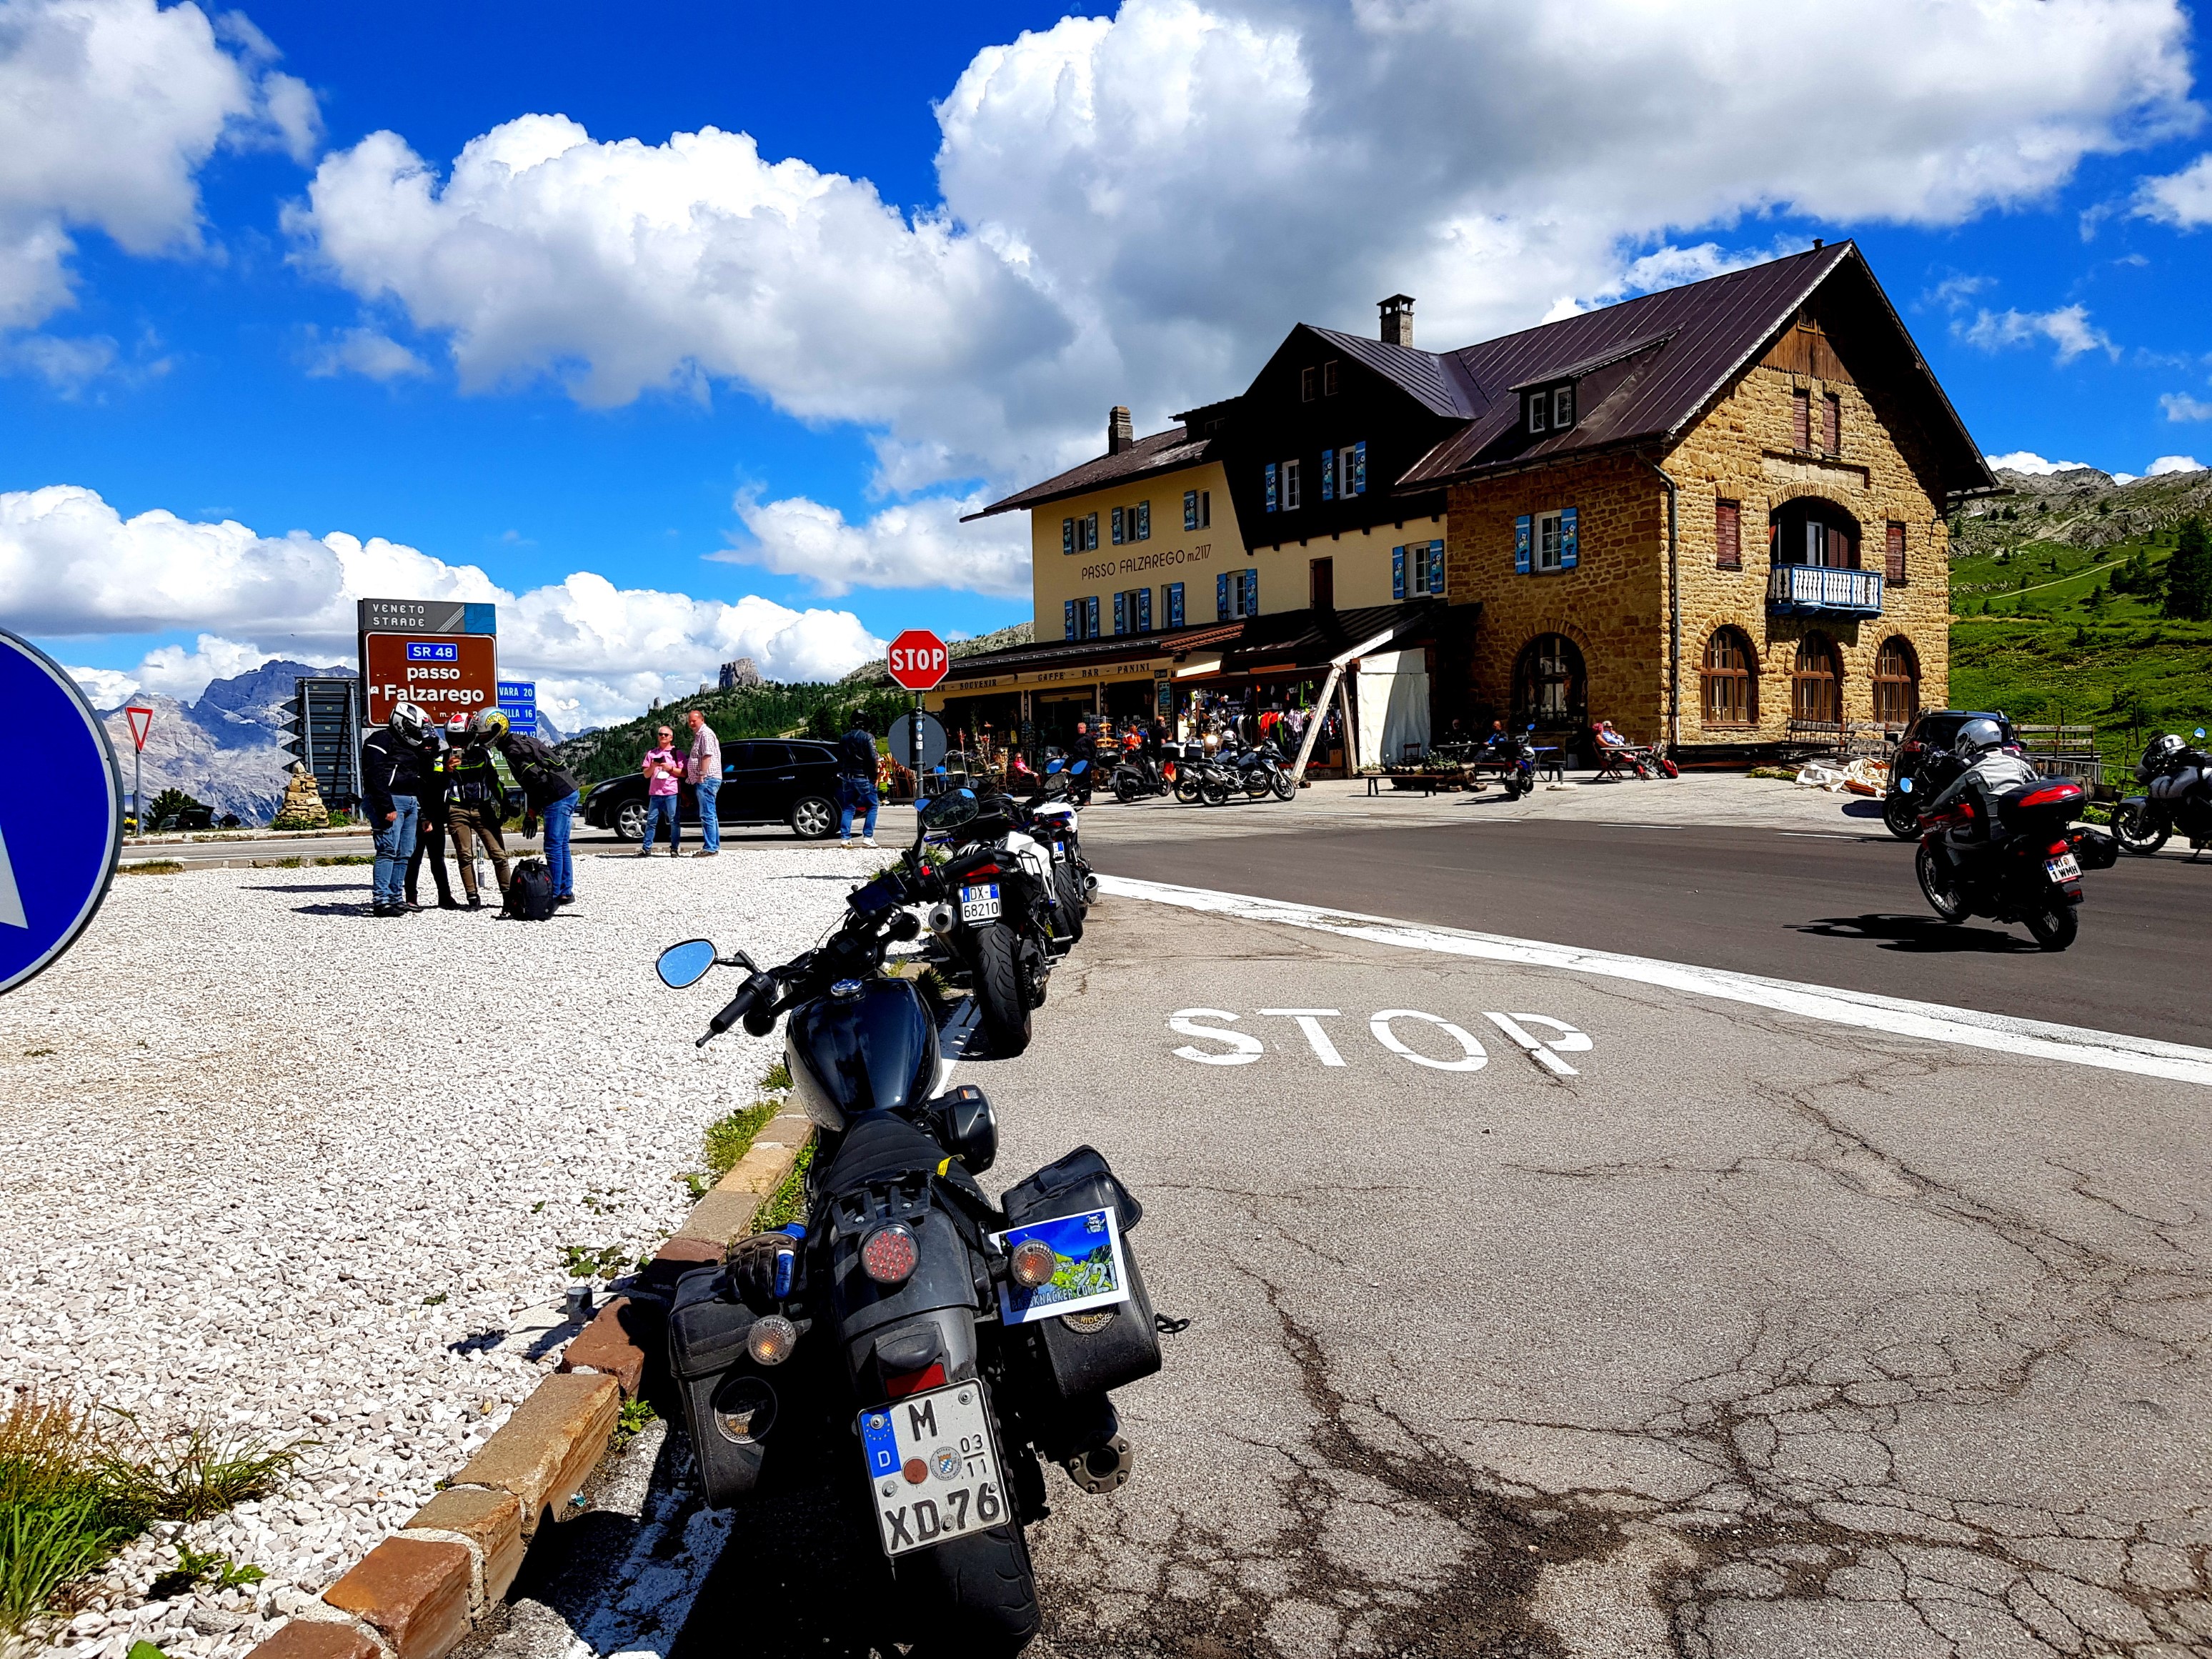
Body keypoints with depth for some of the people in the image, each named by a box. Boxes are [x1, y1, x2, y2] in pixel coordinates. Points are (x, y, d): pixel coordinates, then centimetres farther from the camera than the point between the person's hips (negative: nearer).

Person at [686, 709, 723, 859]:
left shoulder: (705, 733, -9)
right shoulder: (698, 735, 23)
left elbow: (707, 755, -19)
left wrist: (702, 775, -22)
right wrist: (692, 776, 23)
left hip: (707, 779, -11)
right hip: (704, 780, 11)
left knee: (707, 815, -13)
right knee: (711, 814, 13)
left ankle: (710, 849, -15)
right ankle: (715, 846, 17)